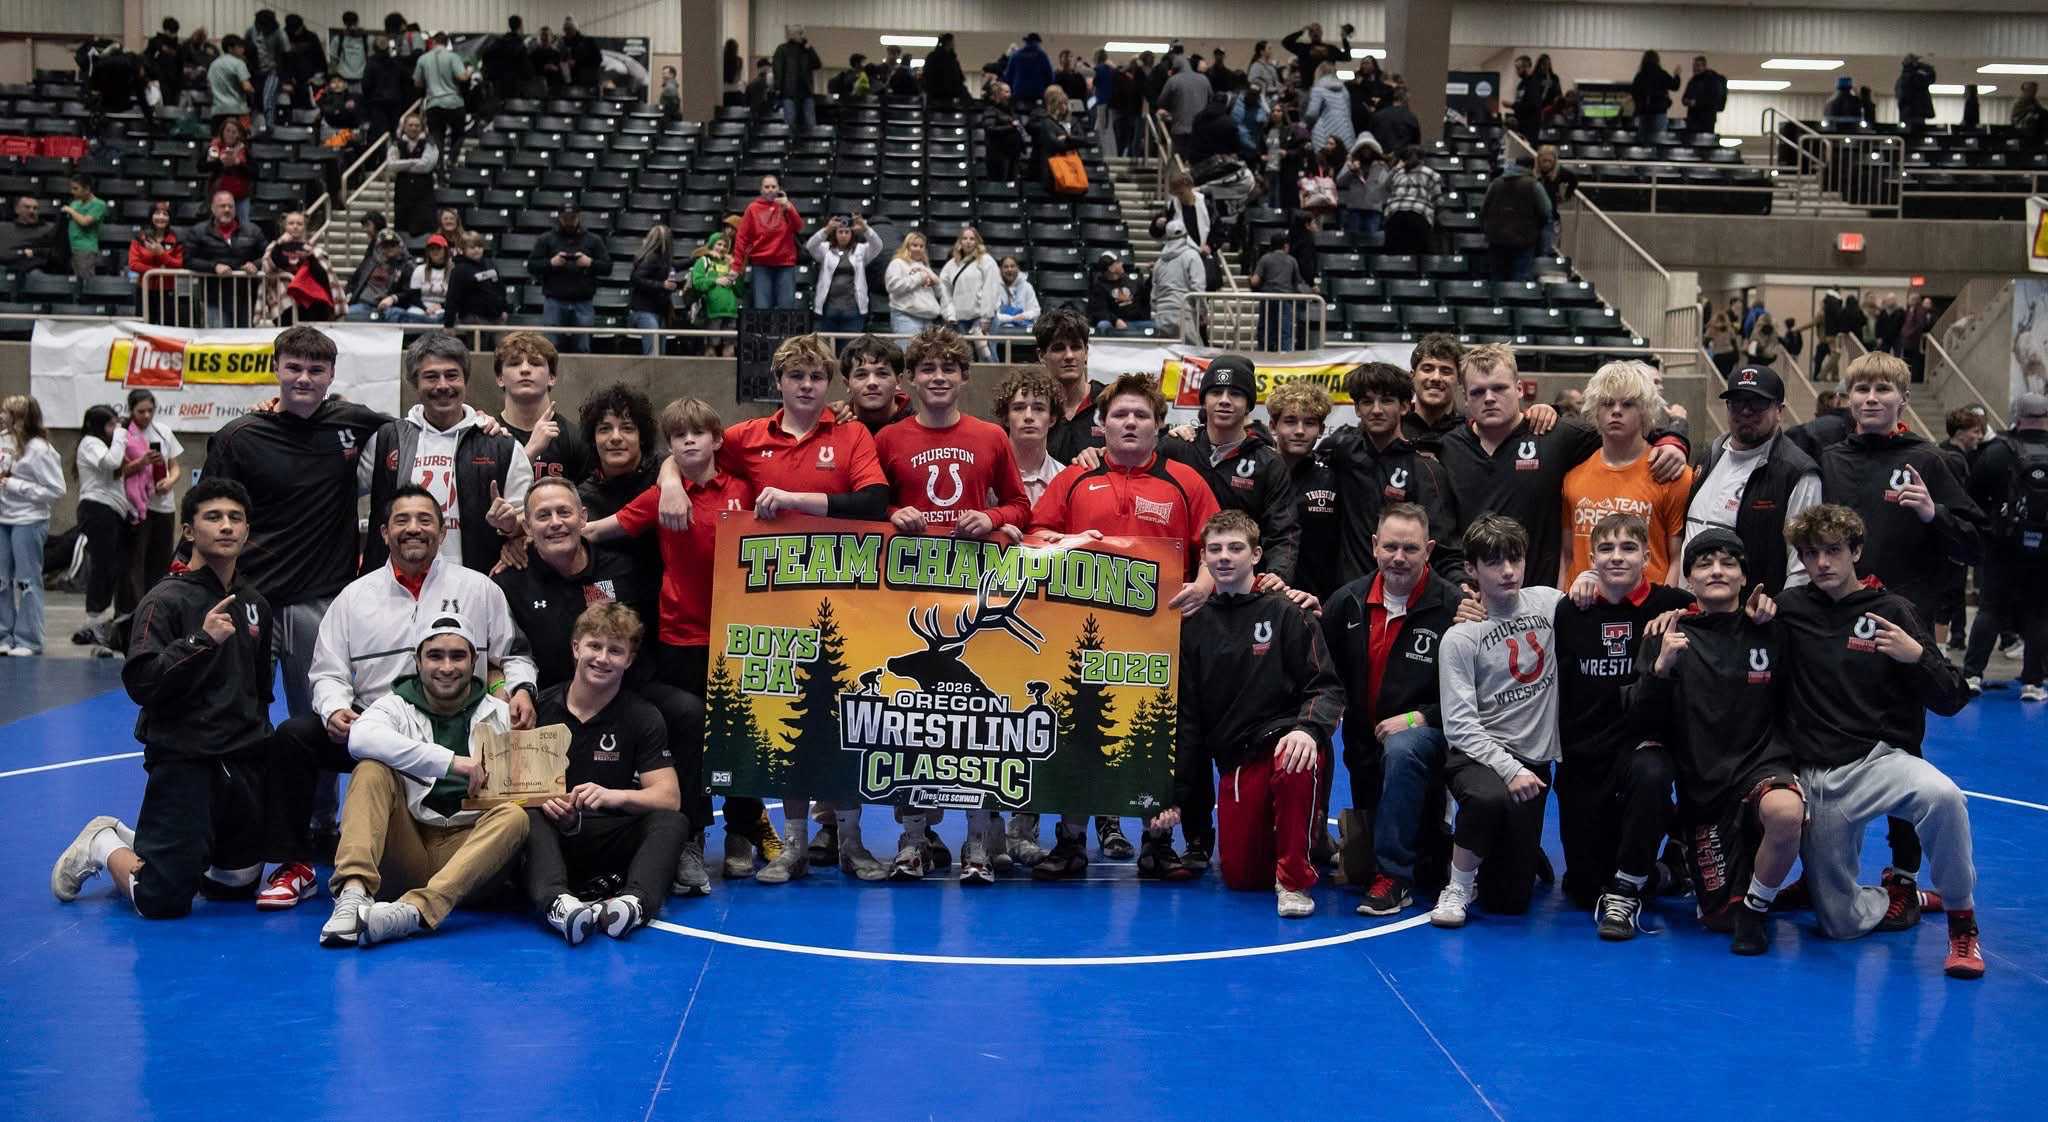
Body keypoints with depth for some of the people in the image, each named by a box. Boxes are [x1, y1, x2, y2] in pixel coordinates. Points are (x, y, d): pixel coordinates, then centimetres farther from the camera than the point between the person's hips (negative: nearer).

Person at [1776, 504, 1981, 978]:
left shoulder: (1891, 610, -1)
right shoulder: (1789, 608, 6)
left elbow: (1952, 700, -2)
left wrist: (1915, 656, -19)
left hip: (1878, 758, -2)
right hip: (1815, 777, 3)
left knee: (1941, 796, -38)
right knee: (1841, 924, 1)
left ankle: (1962, 921, -17)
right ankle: (1902, 897, 35)